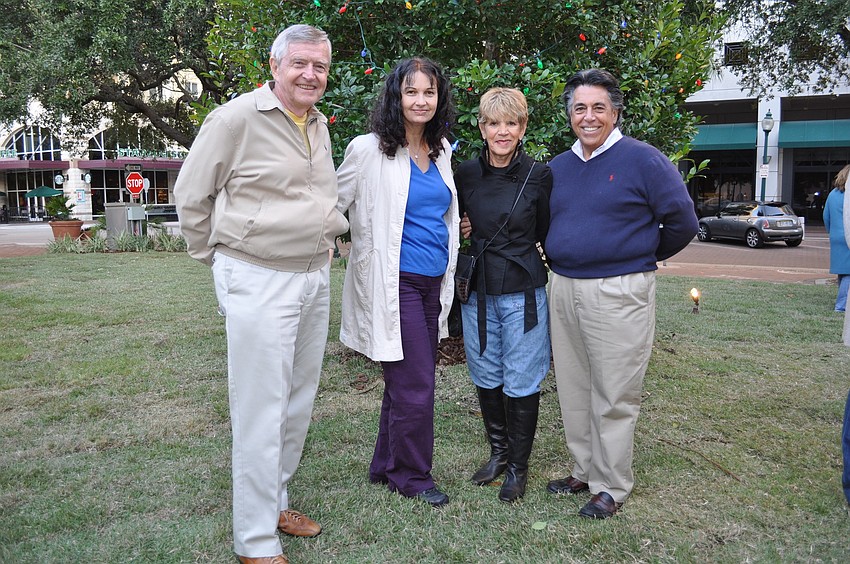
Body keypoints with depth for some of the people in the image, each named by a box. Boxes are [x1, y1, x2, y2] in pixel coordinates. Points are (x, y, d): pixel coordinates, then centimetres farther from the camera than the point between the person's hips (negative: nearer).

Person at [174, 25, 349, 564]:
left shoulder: (320, 125, 12)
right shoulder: (237, 118, -10)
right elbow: (191, 196, -3)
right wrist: (222, 257, 1)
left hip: (316, 278, 8)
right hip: (259, 282, -7)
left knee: (300, 401, 16)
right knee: (261, 411, -3)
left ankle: (278, 499, 35)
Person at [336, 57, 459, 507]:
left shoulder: (441, 151, 10)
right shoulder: (369, 150, -10)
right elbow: (332, 206, -4)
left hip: (433, 282, 7)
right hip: (395, 284, -7)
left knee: (403, 382, 16)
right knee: (416, 387, -2)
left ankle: (386, 466, 32)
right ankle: (411, 475, 19)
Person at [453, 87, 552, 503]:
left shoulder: (539, 176, -5)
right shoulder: (466, 174, 2)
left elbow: (548, 235, 3)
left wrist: (562, 283, 3)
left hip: (523, 293, -3)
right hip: (478, 292, 3)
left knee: (521, 383, 4)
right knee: (486, 378, 14)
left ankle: (518, 466, 21)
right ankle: (498, 452, 33)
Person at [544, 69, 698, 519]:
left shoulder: (643, 160, -6)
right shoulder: (557, 167, 12)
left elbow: (682, 222, -5)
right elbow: (543, 223, 24)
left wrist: (643, 257, 5)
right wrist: (565, 257, 12)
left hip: (619, 294, -6)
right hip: (563, 291, 6)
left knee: (613, 397, 2)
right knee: (573, 391, 14)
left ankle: (611, 486, 17)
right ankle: (584, 470, 30)